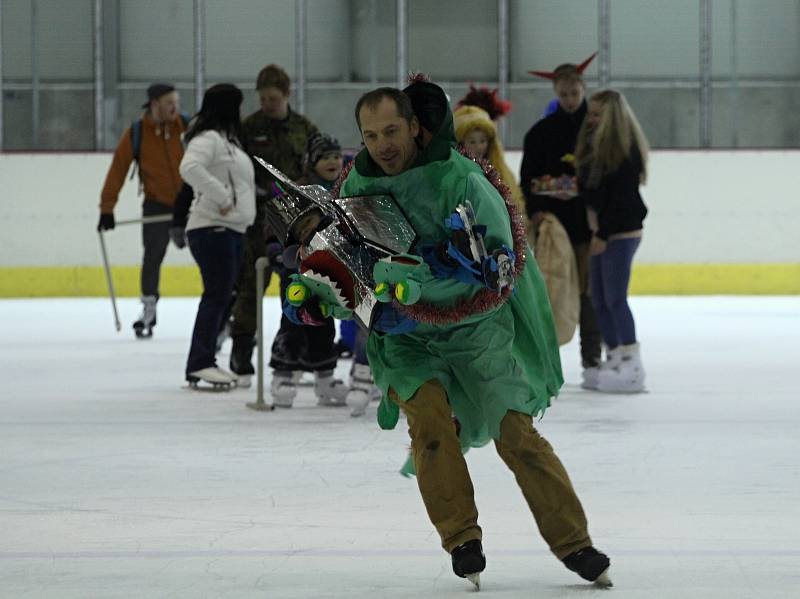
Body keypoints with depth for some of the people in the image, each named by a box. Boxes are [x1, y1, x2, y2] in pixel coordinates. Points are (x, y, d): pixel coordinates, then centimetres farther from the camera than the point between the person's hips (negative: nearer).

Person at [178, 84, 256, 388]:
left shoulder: (228, 140, 21)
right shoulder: (208, 138, -12)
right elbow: (190, 168, -29)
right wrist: (221, 196, -26)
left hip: (231, 229, 10)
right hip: (212, 228, -10)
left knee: (222, 296, 11)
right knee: (217, 294, -13)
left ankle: (204, 361, 15)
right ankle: (199, 364, -14)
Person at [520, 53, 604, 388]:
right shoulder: (542, 131, 7)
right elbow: (528, 178, 4)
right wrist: (535, 210, -11)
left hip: (590, 220, -1)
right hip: (553, 221, 1)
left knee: (590, 291, -2)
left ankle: (592, 361, 3)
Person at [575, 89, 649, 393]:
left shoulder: (626, 150, -13)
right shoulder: (595, 146, 13)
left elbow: (621, 197, -17)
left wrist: (603, 234, -17)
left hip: (621, 231, -9)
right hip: (600, 231, 9)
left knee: (615, 298, -10)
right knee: (599, 300, 9)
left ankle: (633, 365, -7)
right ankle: (616, 359, 16)